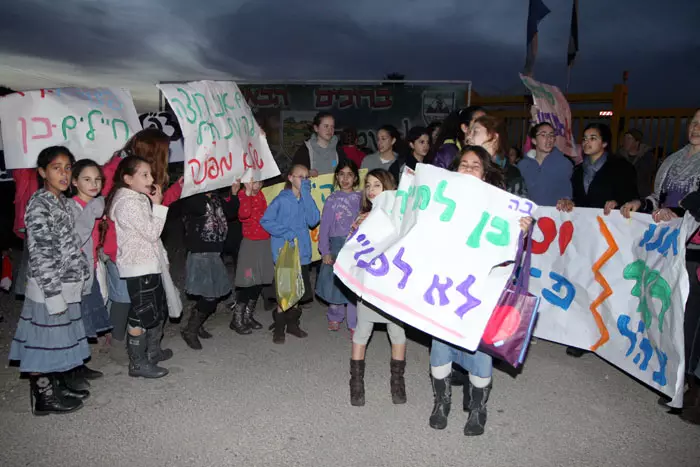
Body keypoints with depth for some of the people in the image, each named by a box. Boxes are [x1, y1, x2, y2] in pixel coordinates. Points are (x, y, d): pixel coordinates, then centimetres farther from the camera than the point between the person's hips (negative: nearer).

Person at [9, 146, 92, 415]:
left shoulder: (61, 201, 11)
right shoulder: (39, 205, -16)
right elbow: (40, 255, -20)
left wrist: (83, 271, 14)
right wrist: (54, 296, -20)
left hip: (67, 287, 9)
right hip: (49, 289, -9)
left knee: (59, 342, 18)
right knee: (44, 344, 4)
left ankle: (59, 387, 32)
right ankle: (44, 398, 16)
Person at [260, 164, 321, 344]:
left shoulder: (306, 199, 5)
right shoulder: (282, 199, -9)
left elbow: (313, 220, -10)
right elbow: (265, 221, -11)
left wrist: (306, 195, -13)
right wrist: (286, 233, -19)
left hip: (302, 251, 5)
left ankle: (292, 324, 31)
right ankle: (279, 329, 14)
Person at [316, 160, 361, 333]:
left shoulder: (360, 198, 4)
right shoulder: (332, 199, 5)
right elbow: (324, 226, 2)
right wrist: (325, 251, -3)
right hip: (336, 245, 1)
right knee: (335, 283, 9)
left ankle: (354, 324, 6)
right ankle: (335, 317, 30)